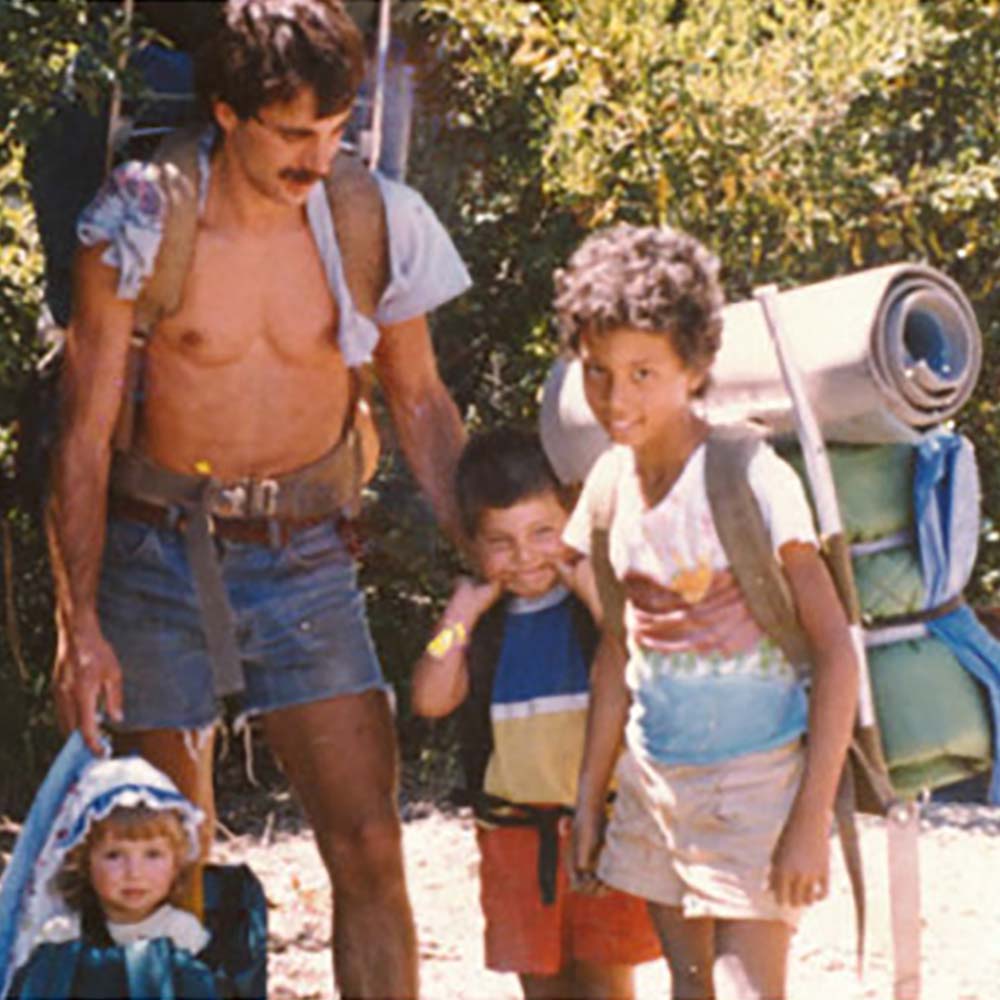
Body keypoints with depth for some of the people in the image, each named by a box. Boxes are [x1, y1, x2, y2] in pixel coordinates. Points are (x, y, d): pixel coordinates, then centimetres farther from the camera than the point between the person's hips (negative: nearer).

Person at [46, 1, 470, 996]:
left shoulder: (373, 223, -4)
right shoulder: (140, 224, -10)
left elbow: (420, 402, 11)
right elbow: (84, 435, -5)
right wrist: (80, 625, -10)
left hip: (303, 557, 1)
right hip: (156, 555, -1)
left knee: (369, 848, -8)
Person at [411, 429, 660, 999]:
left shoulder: (602, 593, -6)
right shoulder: (482, 615, 5)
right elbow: (432, 699, -6)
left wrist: (594, 592, -24)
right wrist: (463, 612, -10)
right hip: (515, 828, 4)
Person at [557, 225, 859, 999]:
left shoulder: (749, 480, -16)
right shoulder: (612, 483, 3)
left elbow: (836, 652, -16)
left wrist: (812, 819, -19)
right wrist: (589, 794, 15)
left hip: (754, 783, -6)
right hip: (654, 777, 6)